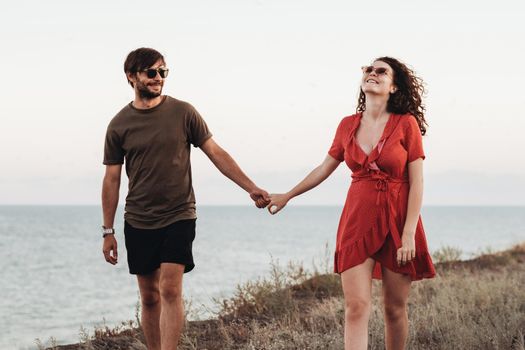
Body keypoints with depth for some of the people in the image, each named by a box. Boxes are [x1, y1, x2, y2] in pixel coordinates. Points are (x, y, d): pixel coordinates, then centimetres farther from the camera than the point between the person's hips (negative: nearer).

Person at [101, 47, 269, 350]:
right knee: (149, 296, 8)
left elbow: (216, 153, 1)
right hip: (138, 223, 2)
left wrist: (251, 188, -6)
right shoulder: (119, 125, 2)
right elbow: (112, 179, 6)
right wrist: (108, 231, 4)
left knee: (170, 289, -15)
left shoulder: (183, 112, -1)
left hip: (179, 217, -2)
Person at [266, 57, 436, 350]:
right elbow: (324, 169, 20)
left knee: (395, 308, 6)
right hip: (358, 221, 2)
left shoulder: (406, 124, -5)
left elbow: (416, 183, -7)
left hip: (397, 221, -2)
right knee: (356, 307, -9)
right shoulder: (348, 125, 6)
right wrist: (287, 196, 29)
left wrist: (409, 234, -14)